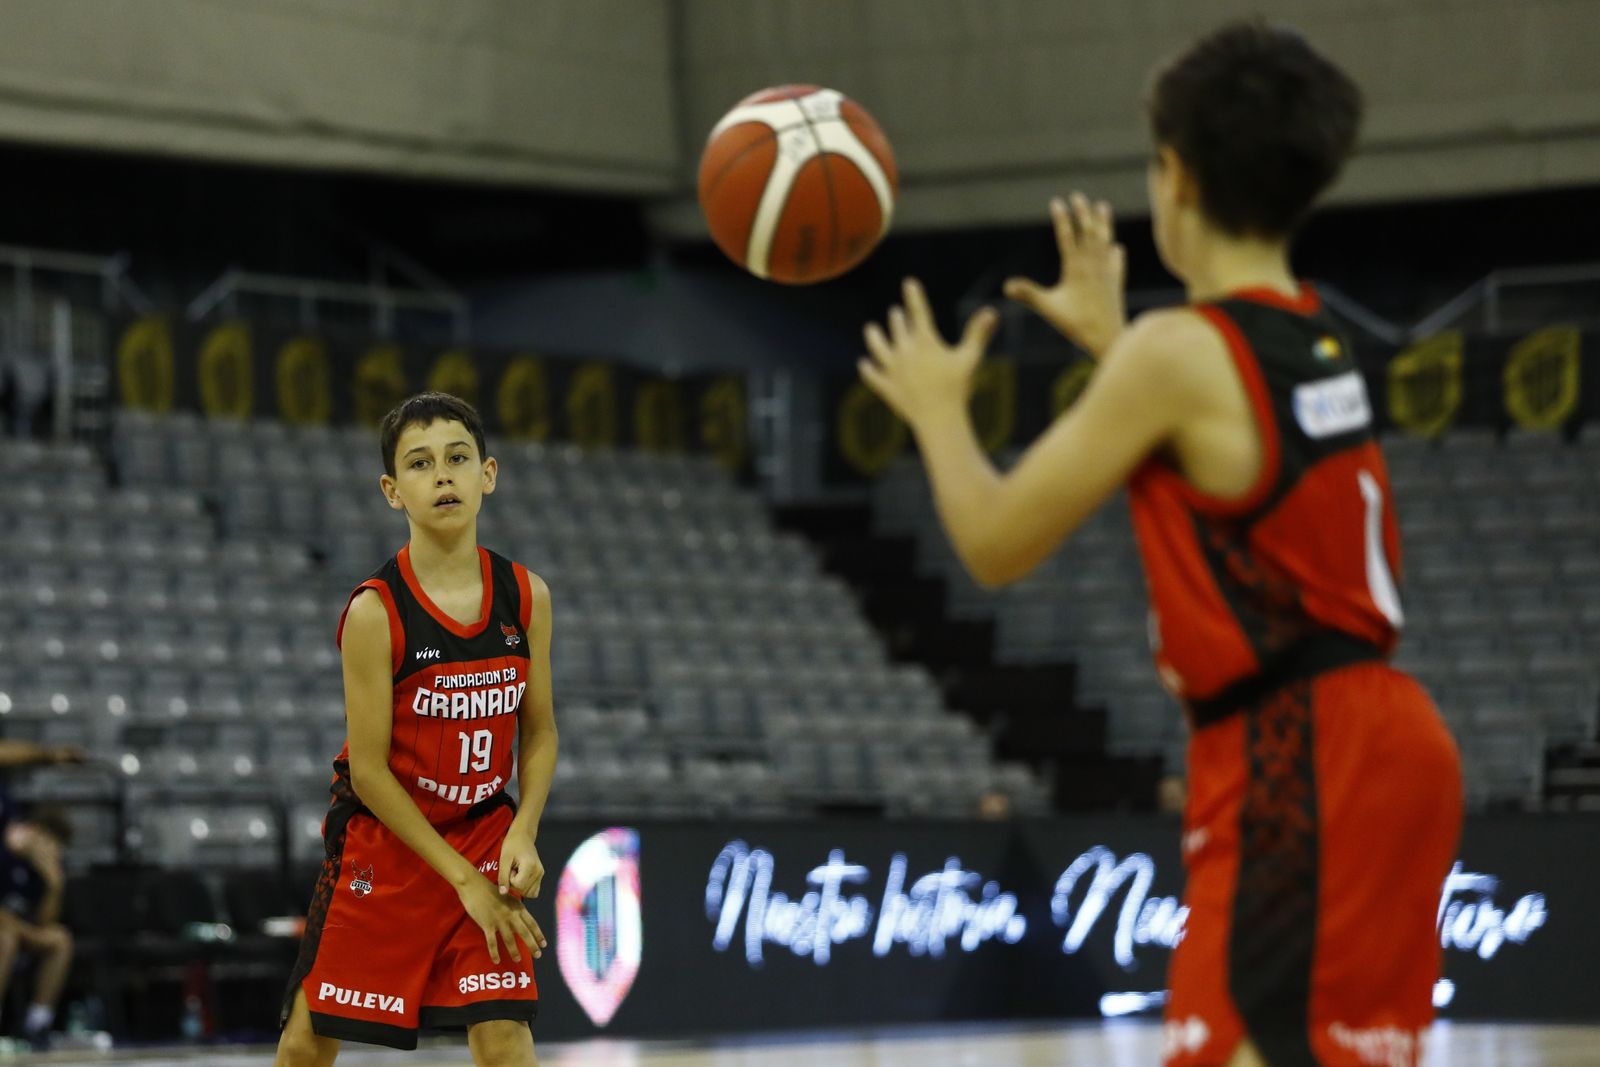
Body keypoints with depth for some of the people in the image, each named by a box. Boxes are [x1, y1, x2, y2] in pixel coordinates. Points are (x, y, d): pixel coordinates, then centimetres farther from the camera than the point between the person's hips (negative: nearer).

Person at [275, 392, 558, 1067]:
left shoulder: (526, 597, -5)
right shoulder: (375, 611, -18)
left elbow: (539, 731, 6)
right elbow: (369, 769, -16)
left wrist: (522, 835, -12)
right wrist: (462, 880, -17)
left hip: (485, 835, 3)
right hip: (382, 843, -2)